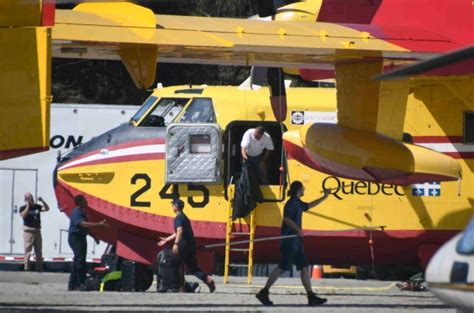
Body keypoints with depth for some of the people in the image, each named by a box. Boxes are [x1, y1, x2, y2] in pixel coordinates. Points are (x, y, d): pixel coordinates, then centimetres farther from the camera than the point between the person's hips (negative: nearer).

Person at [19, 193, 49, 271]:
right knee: (28, 250, -7)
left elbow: (47, 209, 8)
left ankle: (39, 267, 13)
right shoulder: (23, 208, -1)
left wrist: (42, 201, -4)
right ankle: (27, 267, -5)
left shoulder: (37, 206, 12)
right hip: (28, 230, -5)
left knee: (39, 251, 8)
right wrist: (28, 206, -17)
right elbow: (23, 215, -19)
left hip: (37, 230, 5)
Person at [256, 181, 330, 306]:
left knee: (304, 268, 5)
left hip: (296, 241, 10)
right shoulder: (291, 203, -10)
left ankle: (311, 297, 3)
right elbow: (286, 218, -23)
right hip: (289, 241, -10)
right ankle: (263, 292, -8)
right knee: (282, 267, -11)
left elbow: (309, 206, 39)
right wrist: (298, 229, -33)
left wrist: (324, 197, 44)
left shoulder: (298, 203, 19)